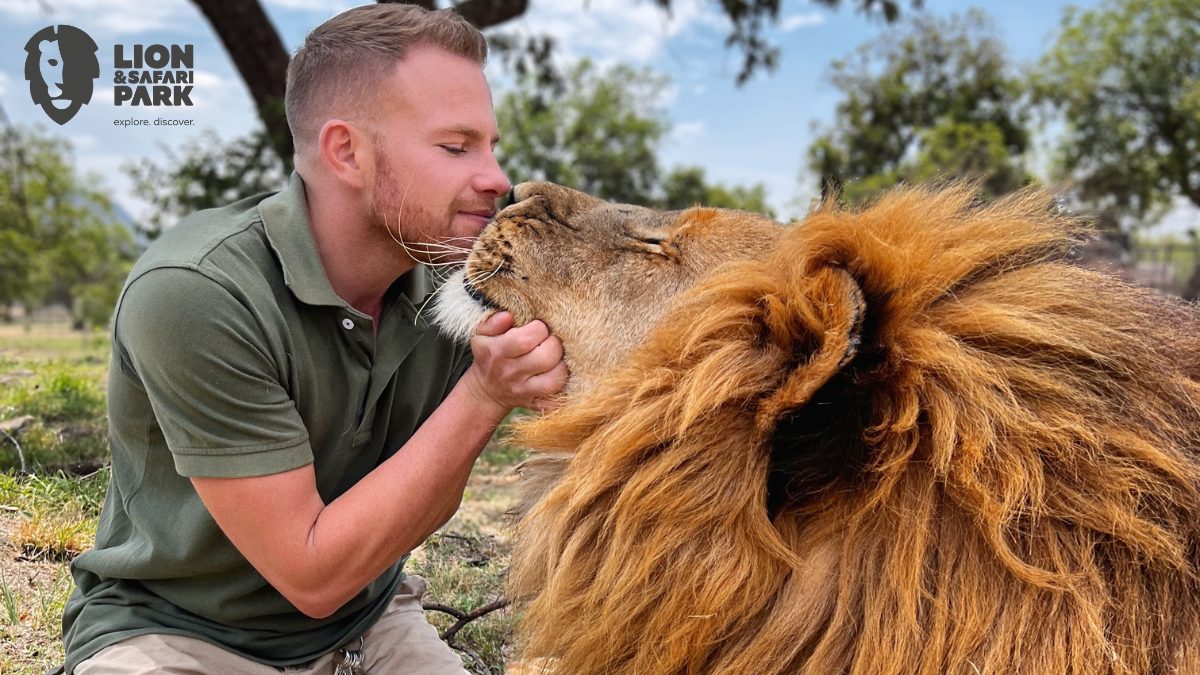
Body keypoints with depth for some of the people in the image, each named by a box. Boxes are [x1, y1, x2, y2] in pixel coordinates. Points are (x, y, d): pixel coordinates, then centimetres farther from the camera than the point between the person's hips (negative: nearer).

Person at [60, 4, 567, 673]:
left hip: (366, 620, 6)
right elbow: (312, 573, -23)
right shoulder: (195, 294, -26)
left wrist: (498, 386, -19)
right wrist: (484, 398, -29)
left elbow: (423, 511, -1)